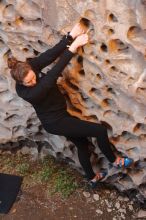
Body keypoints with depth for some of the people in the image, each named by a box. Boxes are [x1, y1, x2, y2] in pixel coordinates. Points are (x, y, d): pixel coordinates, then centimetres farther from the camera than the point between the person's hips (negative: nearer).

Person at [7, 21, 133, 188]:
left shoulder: (29, 66, -14)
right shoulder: (25, 92, -33)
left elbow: (50, 55, -25)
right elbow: (51, 77, -41)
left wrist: (71, 35, -38)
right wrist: (73, 47, -45)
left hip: (58, 117, 8)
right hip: (54, 122, -8)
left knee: (82, 143, 23)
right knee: (100, 130, -4)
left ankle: (92, 178, 45)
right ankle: (114, 161, 23)